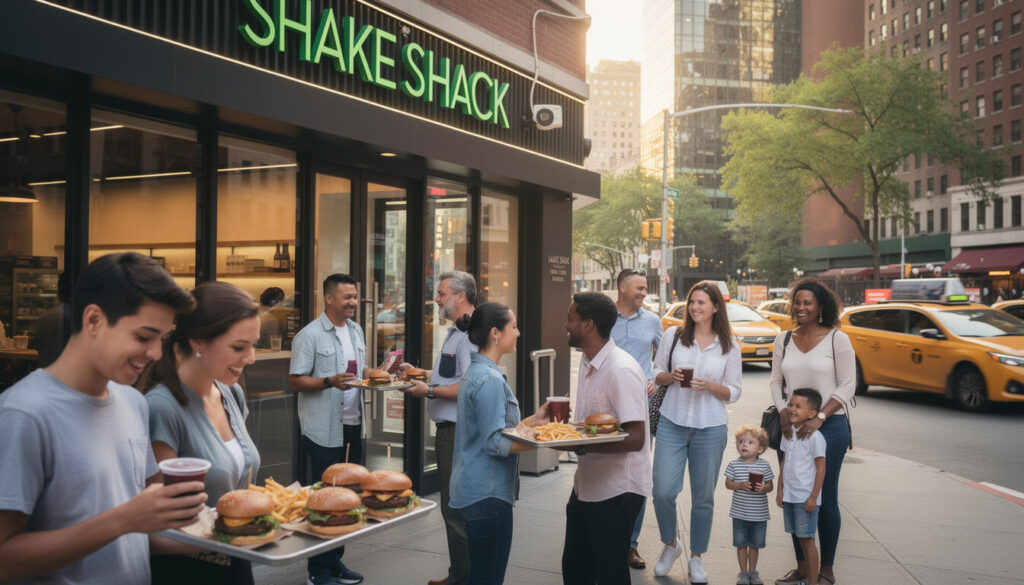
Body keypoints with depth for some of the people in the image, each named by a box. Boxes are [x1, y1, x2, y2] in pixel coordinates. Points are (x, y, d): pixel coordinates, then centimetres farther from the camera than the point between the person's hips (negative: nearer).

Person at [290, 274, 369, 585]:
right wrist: (331, 381, -27)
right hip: (324, 430, -7)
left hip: (353, 425, 7)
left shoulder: (356, 330, 11)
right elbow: (296, 381, -13)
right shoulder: (309, 335, -11)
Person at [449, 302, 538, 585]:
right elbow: (495, 443, -21)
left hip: (472, 488, 10)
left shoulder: (476, 372, 13)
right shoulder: (489, 379, -18)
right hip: (487, 492, -10)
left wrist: (536, 419, 12)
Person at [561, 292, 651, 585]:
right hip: (587, 485, 9)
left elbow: (635, 438, -25)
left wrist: (583, 446, -33)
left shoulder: (622, 369, -21)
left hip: (616, 491, -9)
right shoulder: (587, 363, 9)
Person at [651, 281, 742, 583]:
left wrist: (709, 386, -14)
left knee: (704, 496, 6)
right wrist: (671, 376, -11)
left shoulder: (729, 347, 3)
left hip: (710, 427, 0)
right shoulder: (673, 335, 5)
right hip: (672, 422, 0)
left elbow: (734, 392, 5)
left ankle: (696, 557, 25)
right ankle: (670, 544, 22)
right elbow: (656, 373, 11)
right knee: (663, 491, -6)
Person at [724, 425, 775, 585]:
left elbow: (770, 486, 1)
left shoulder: (764, 465, -3)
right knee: (741, 544, 7)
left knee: (755, 544, 12)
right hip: (740, 513, 0)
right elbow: (728, 483, -3)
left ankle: (752, 571, 27)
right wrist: (740, 485, -20)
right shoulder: (734, 465, -4)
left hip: (759, 514, 1)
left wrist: (763, 488, -20)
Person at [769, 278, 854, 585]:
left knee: (825, 499, 3)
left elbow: (847, 386, -6)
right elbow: (775, 381, 11)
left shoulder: (837, 339, -3)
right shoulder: (784, 340, 9)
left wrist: (819, 417, -15)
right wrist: (783, 412, -6)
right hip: (791, 427, 4)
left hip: (829, 426, -4)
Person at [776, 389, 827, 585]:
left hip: (805, 497, -7)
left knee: (806, 539, -1)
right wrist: (780, 490, 14)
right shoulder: (788, 433, 8)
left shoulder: (814, 437, -15)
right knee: (799, 537, 15)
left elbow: (821, 468, -13)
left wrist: (813, 497, -15)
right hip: (789, 495, 7)